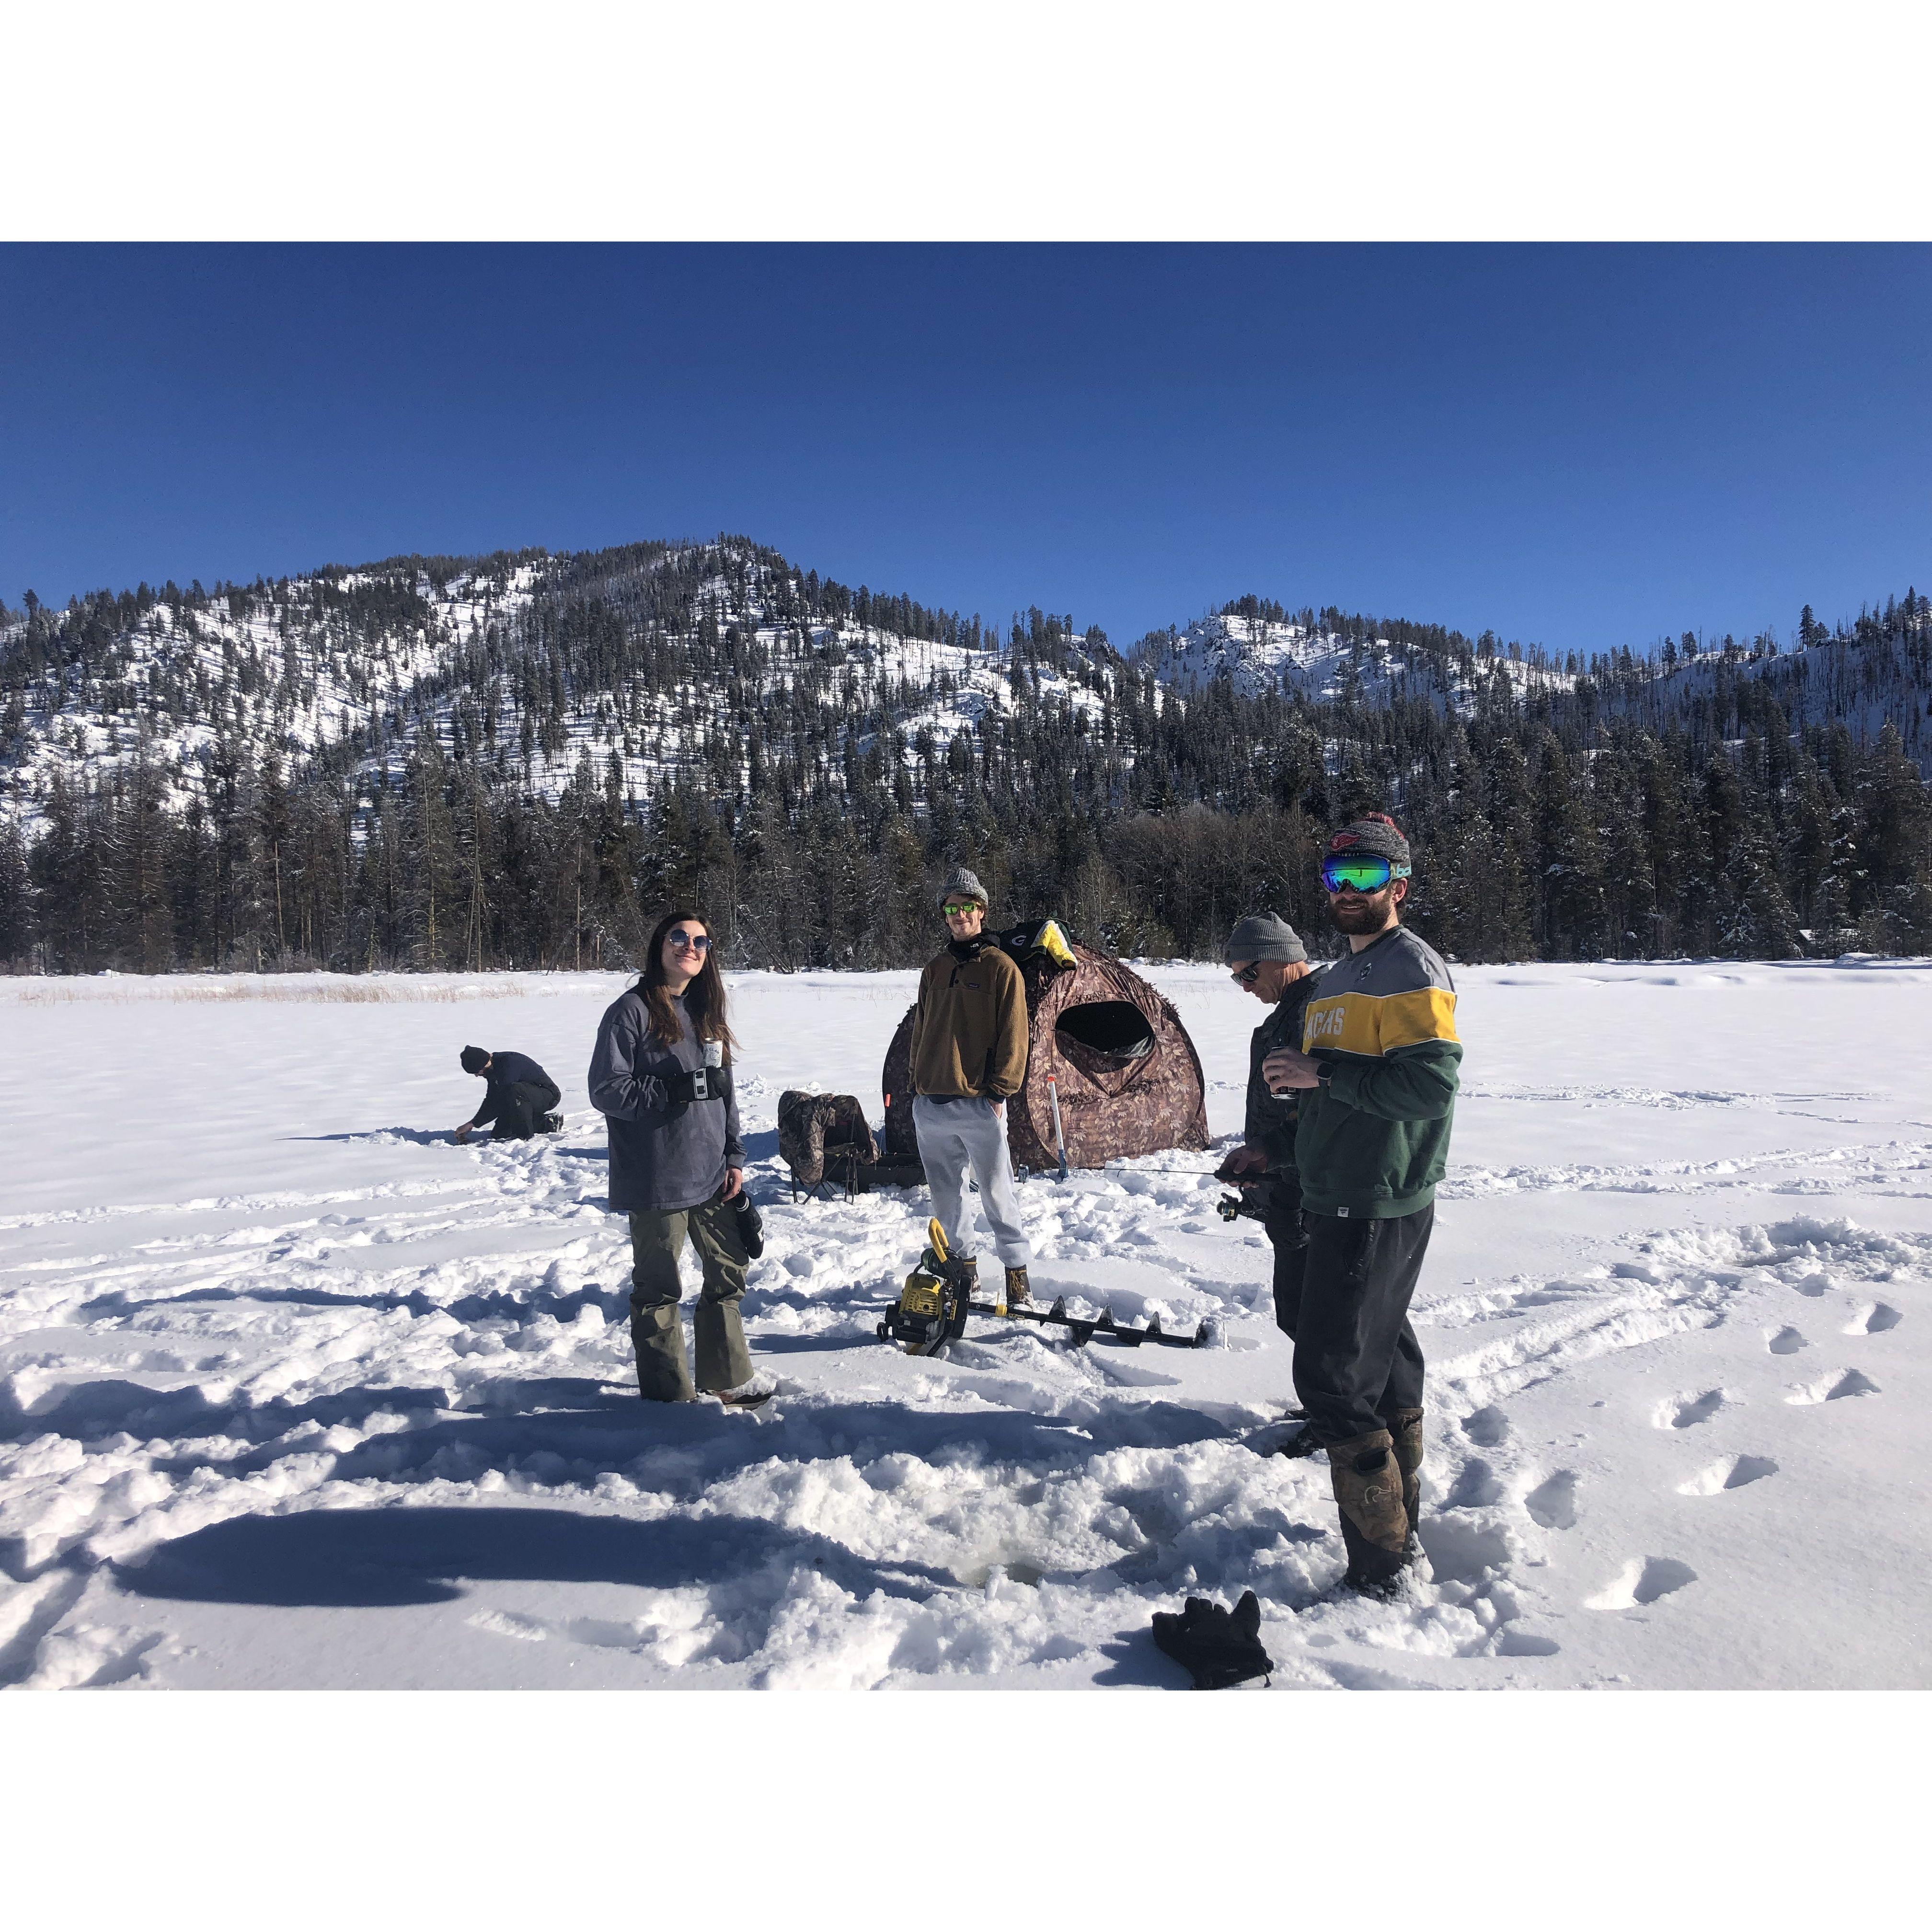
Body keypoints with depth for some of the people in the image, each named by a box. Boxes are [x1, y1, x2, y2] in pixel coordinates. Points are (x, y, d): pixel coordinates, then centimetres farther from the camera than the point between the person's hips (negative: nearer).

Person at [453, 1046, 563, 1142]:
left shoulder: (510, 1063, -29)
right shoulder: (493, 1068, 2)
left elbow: (500, 1103, -30)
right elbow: (490, 1100, 12)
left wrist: (473, 1123, -23)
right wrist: (471, 1124, 5)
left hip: (548, 1096, -10)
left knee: (515, 1090, -38)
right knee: (499, 1135, 2)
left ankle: (523, 1136, -22)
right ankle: (548, 1124, 9)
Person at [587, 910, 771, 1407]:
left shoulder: (706, 1013, 12)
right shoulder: (632, 1011, -9)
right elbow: (606, 1090, -14)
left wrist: (735, 1157, 9)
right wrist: (676, 1091, -22)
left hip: (712, 1176, 7)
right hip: (656, 1180, -7)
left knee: (729, 1273, 16)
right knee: (659, 1288, 6)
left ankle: (726, 1375, 33)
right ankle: (667, 1391, 23)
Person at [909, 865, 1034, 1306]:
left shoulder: (1000, 967, -1)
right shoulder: (935, 971, 15)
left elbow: (1013, 1035, -5)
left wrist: (1000, 1090, -10)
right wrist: (917, 1084, 13)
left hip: (980, 1104, -5)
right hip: (930, 1105, 6)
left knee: (996, 1191, -2)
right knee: (945, 1193, 13)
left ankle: (1017, 1269, 11)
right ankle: (961, 1262, 28)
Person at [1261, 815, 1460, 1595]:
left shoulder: (1410, 971, -12)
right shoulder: (1339, 976, 18)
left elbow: (1430, 1086, -24)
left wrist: (1321, 1073, -20)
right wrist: (1296, 1084, 13)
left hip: (1378, 1214, -9)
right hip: (1340, 1207, 10)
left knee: (1333, 1376, -7)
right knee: (1385, 1363, 18)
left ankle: (1378, 1566, 6)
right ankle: (1400, 1526, 32)